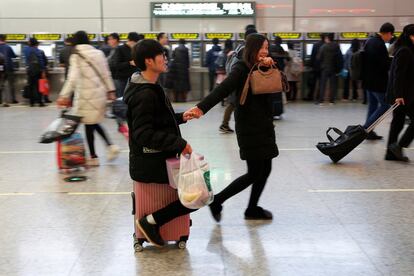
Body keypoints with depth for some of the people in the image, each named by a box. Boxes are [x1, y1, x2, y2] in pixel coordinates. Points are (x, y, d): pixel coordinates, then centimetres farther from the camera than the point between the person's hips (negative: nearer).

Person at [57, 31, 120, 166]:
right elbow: (106, 74, 11)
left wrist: (64, 95, -21)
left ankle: (93, 157, 11)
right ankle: (110, 145, 8)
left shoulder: (76, 56, -9)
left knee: (89, 124, 4)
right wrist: (111, 90, 17)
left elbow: (73, 78, -19)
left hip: (86, 95, -6)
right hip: (100, 93, 6)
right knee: (94, 122, 21)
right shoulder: (98, 53, 8)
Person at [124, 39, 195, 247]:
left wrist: (181, 117, 7)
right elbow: (144, 134, -25)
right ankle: (152, 221, -3)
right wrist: (179, 143, -26)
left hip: (155, 158, 10)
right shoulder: (145, 94, -21)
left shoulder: (149, 88, 10)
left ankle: (177, 215, 28)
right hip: (151, 164, -10)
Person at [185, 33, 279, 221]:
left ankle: (252, 209, 26)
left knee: (265, 169, 11)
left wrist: (271, 66, -17)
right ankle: (217, 201, 9)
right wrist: (201, 108, -43)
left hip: (264, 126, 8)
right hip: (249, 127, -8)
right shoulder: (241, 69, -13)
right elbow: (222, 90, -27)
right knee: (254, 173, -4)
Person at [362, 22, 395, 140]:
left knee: (372, 105, 16)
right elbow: (386, 65, -22)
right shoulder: (380, 45, -21)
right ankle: (366, 128, -3)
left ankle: (368, 131, 18)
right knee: (385, 105, 1)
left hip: (368, 80, 10)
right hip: (378, 81, -10)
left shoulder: (369, 41, 9)